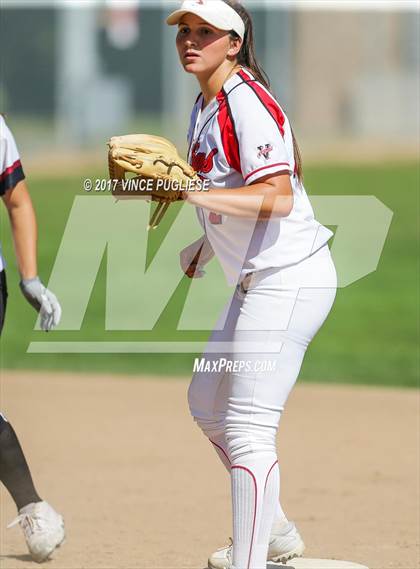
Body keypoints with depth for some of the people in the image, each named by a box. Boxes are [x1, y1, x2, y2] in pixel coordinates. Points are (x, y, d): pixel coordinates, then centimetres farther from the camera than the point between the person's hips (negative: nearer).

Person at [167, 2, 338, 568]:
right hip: (256, 281, 11)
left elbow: (277, 197, -29)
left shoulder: (248, 102, -18)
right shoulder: (206, 105, 13)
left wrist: (192, 193, -34)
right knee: (207, 404, 23)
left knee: (246, 427, -16)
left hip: (289, 279, -11)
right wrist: (206, 244, 17)